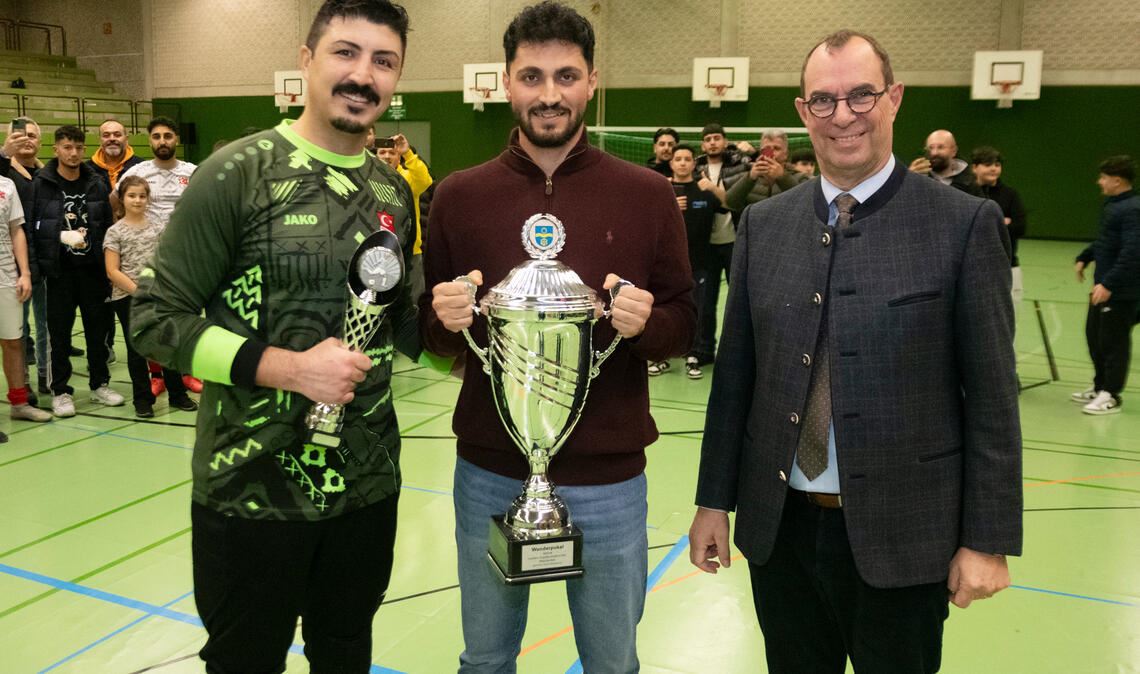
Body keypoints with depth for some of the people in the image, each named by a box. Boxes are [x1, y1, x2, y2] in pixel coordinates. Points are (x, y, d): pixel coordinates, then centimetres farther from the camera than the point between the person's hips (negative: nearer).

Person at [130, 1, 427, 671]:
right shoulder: (237, 174, -11)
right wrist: (287, 367, -22)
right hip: (252, 490, -4)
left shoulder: (394, 190, 6)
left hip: (368, 483, 5)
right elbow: (157, 318, -12)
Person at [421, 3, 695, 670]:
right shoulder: (459, 196, -1)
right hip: (489, 473, 1)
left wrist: (647, 323, -20)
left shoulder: (647, 194, -4)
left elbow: (684, 323, 1)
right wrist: (448, 320, -16)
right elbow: (431, 332, 6)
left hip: (608, 477, -1)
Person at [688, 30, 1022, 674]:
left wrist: (988, 540, -7)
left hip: (903, 538, -3)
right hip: (778, 527, 3)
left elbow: (991, 396, -7)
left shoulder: (965, 224, -7)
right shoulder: (763, 224, 3)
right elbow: (735, 371, 5)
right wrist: (715, 499, 6)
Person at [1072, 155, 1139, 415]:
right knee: (1094, 335, 18)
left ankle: (1111, 395, 11)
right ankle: (1100, 386, 32)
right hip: (1102, 285, 10)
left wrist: (1109, 284, -29)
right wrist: (1084, 258, 21)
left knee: (1113, 341, 0)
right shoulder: (1112, 204, 10)